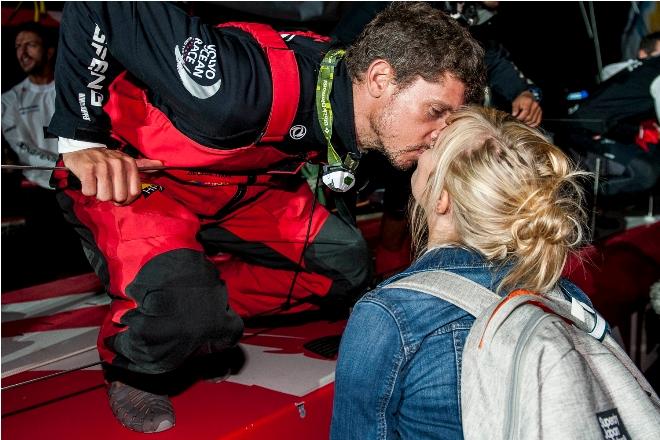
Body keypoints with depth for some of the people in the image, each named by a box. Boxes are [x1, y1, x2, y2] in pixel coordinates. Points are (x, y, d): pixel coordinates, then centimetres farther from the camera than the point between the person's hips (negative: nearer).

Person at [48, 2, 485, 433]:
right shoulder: (256, 84, -39)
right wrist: (81, 139, -28)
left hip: (230, 183, 7)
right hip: (121, 174, -7)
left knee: (345, 264, 4)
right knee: (187, 314, -32)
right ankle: (129, 365, 3)